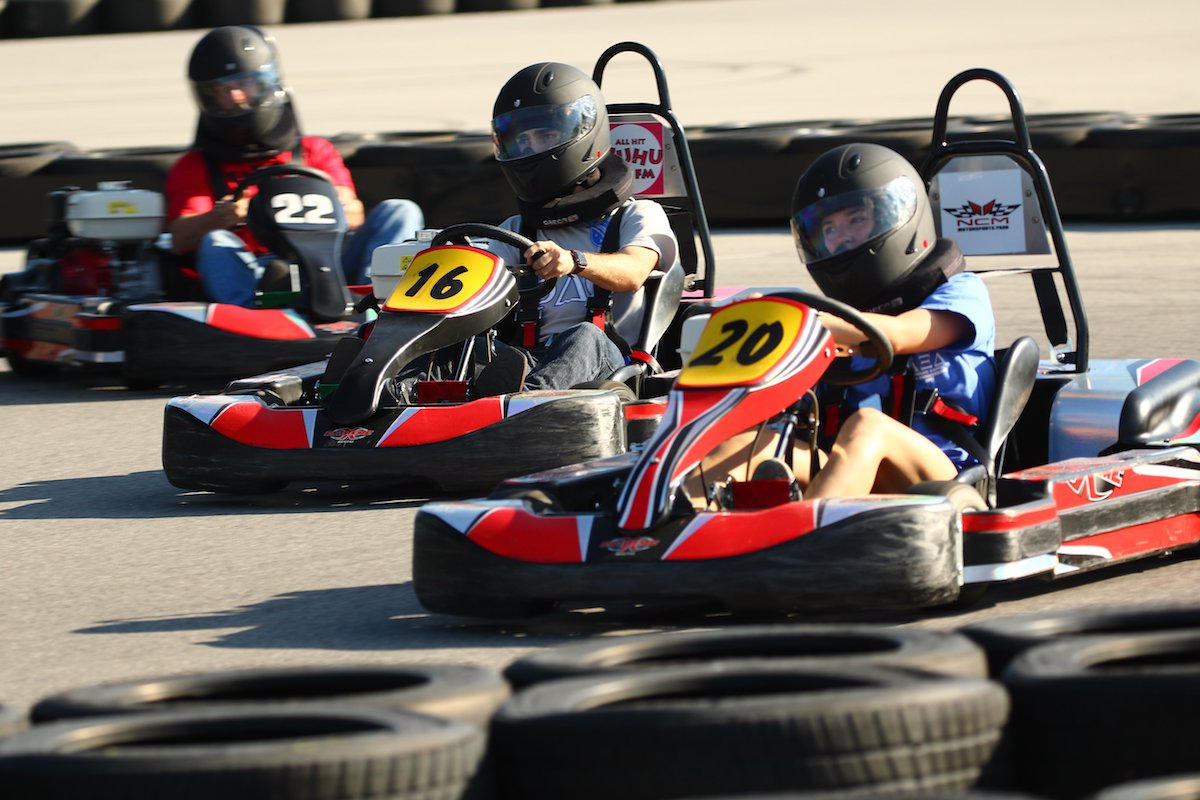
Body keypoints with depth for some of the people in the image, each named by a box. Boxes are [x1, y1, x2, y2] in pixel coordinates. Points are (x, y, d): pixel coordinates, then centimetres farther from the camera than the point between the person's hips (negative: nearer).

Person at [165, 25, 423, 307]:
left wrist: (348, 210, -19)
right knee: (216, 245, -32)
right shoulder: (195, 168, 22)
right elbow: (180, 239, 3)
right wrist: (218, 218, -21)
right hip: (249, 275, -2)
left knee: (400, 212, -14)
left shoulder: (315, 152, 27)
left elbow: (351, 217, 8)